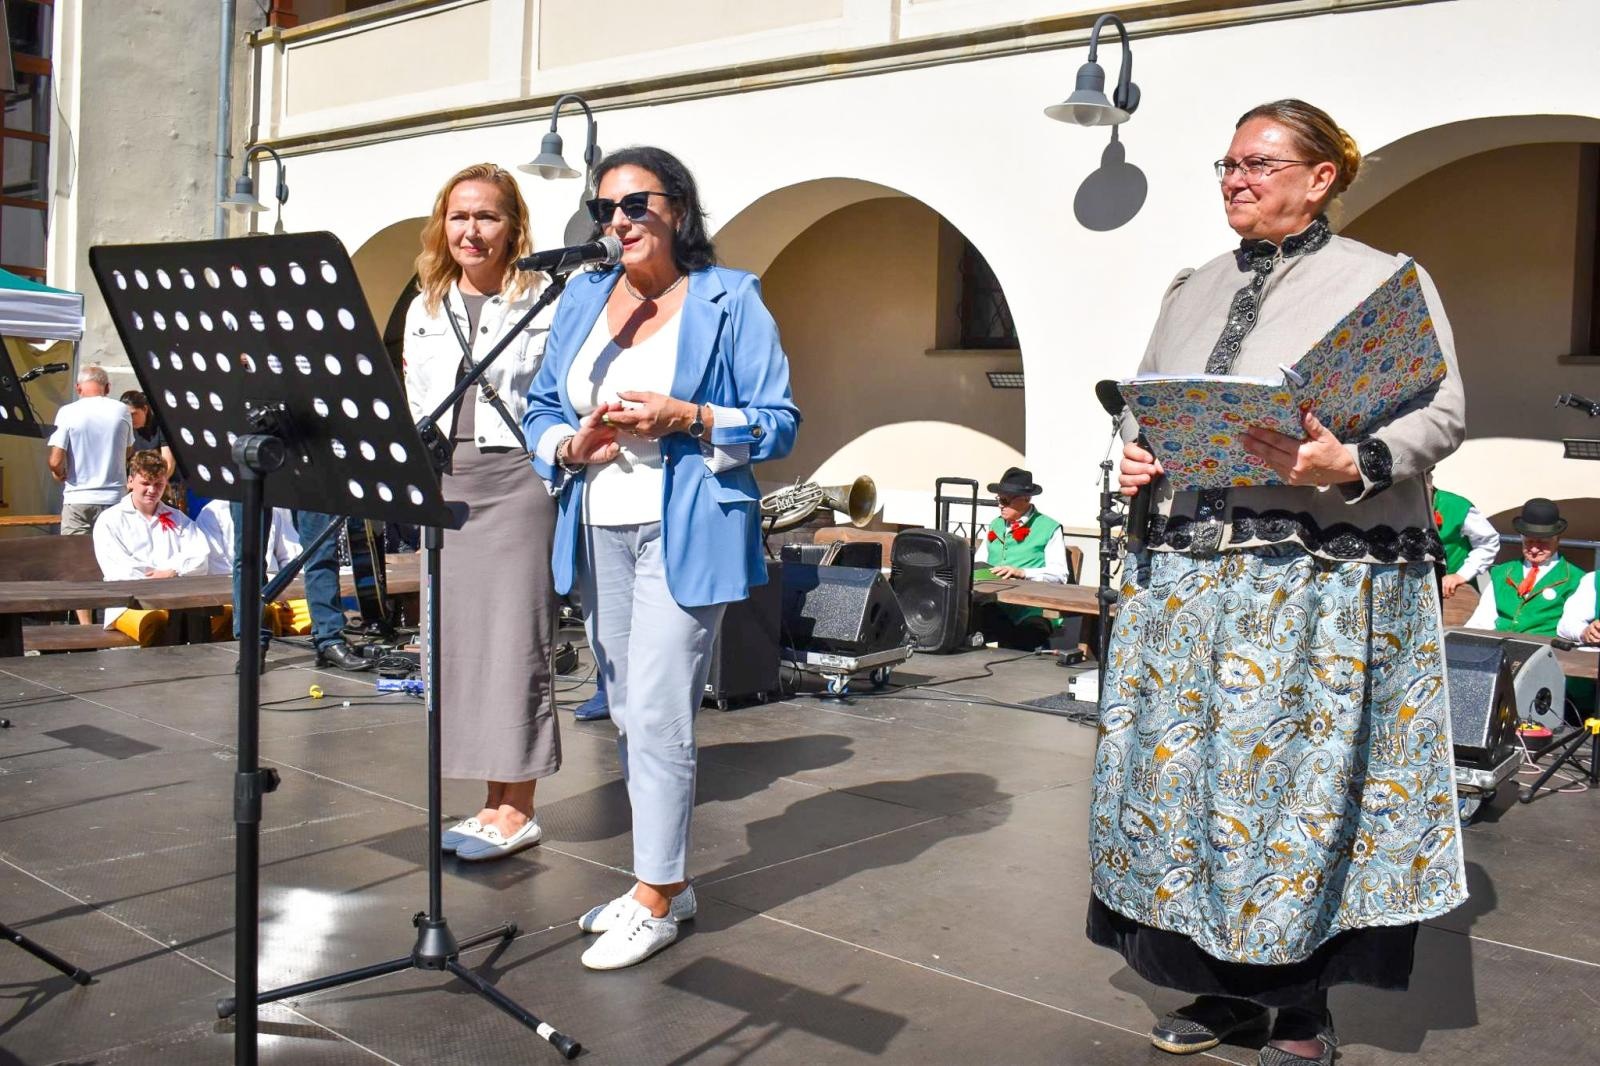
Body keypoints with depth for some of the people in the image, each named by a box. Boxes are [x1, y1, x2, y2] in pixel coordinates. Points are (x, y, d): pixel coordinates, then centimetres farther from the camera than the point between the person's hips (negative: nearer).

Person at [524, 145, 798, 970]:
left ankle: (656, 899, 4)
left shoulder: (730, 301, -1)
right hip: (598, 533, 6)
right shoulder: (582, 299, 14)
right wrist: (573, 444, -6)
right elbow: (540, 408, 16)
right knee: (628, 716, 12)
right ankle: (665, 878, 25)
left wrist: (685, 418, -17)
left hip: (683, 534, -6)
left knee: (657, 715, -9)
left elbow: (779, 423, -4)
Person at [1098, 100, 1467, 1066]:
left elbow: (1440, 413, -5)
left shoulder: (1384, 281, 2)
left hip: (1323, 578, -5)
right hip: (1189, 574, 5)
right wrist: (1136, 458, 0)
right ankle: (1226, 987, 24)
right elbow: (1145, 404, 21)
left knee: (1302, 779, -2)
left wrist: (1350, 463, -22)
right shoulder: (1194, 292, 17)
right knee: (1187, 774, 6)